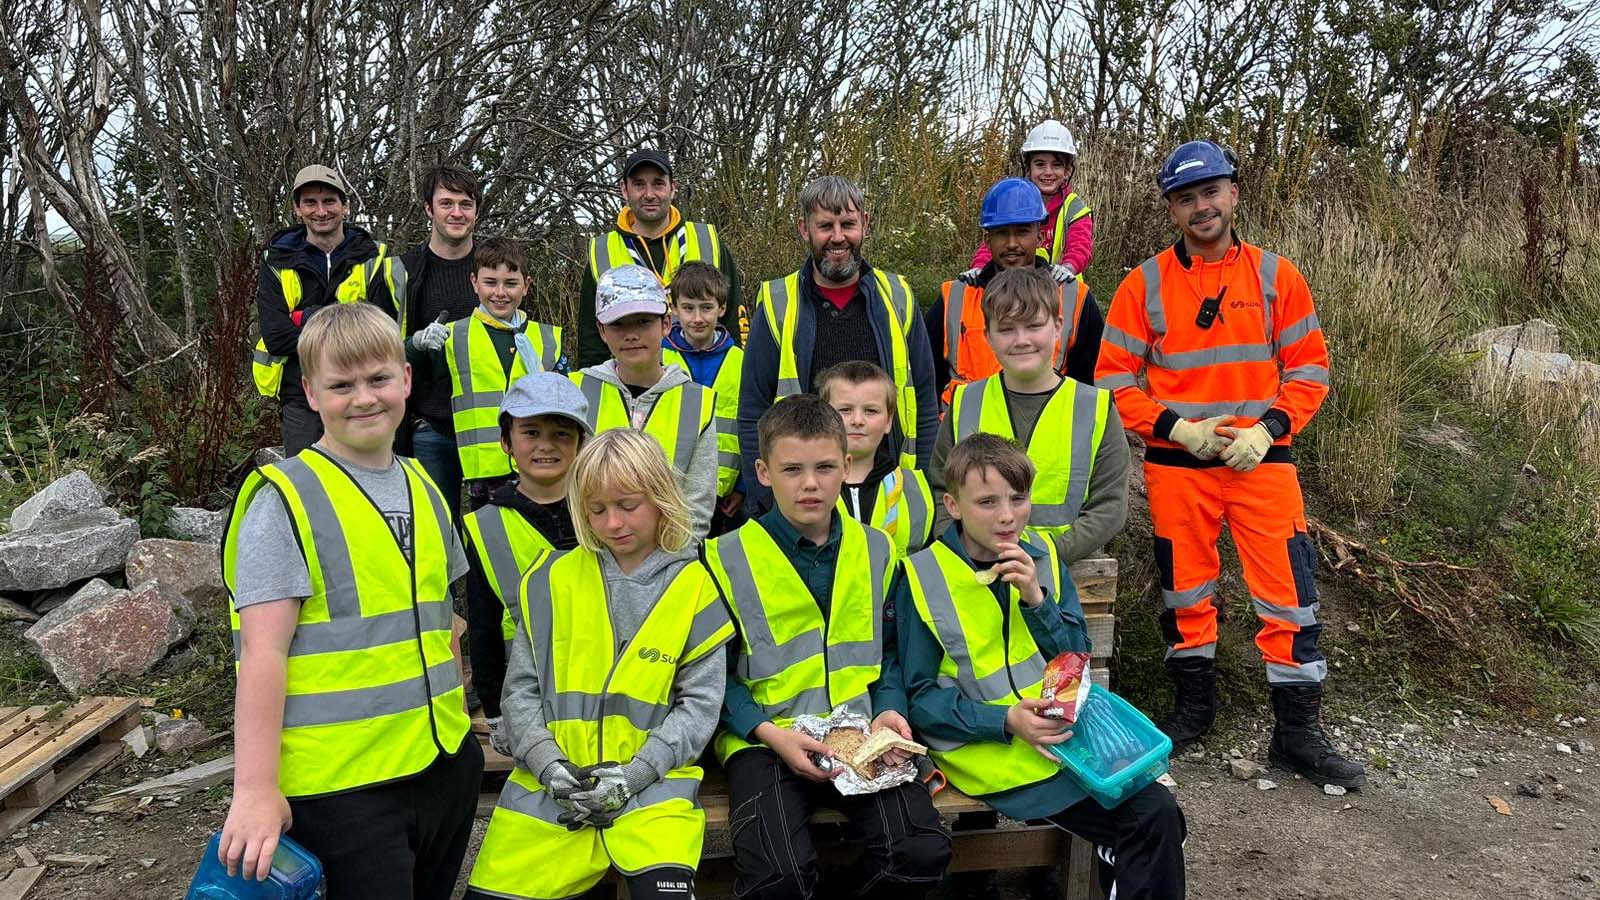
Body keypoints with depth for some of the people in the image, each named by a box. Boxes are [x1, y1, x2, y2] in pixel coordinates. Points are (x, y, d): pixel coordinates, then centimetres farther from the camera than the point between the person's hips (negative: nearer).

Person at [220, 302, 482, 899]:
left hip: (443, 764, 6)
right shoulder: (285, 501, -9)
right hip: (341, 784, -6)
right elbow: (263, 652, -14)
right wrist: (255, 789, -17)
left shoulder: (425, 489, 10)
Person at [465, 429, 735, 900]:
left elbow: (699, 702, 0)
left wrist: (635, 773, -11)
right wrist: (547, 762, -7)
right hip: (554, 778, 3)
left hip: (651, 779, -2)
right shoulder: (555, 578, 5)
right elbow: (521, 686, 8)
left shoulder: (695, 587, 0)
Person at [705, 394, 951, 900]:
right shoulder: (727, 558, -1)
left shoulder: (876, 551, 9)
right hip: (765, 739, -2)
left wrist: (889, 711, -4)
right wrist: (771, 734, -14)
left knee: (922, 853, -20)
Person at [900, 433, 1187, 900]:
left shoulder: (1043, 557, 6)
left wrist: (1036, 598, -12)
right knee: (1148, 822, -18)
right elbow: (921, 697, -6)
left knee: (1159, 810, -15)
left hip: (1062, 730, 5)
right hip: (985, 748, -5)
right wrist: (1006, 721, -19)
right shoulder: (921, 578, -8)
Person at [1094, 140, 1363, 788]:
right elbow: (1113, 375, -2)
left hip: (1261, 460, 0)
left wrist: (1268, 428, -11)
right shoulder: (1146, 283, -2)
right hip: (1176, 465, 0)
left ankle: (1298, 733, 14)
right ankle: (1194, 706, 33)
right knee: (1185, 589, 13)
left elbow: (1309, 366, 4)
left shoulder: (1276, 276, 1)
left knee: (1289, 593, -1)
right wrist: (1175, 429, -12)